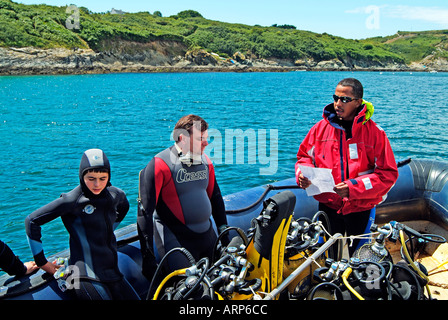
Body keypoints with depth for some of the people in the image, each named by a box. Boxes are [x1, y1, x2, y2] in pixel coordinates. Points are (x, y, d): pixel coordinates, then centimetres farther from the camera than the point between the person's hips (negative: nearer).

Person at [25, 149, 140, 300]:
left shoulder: (115, 195, 4)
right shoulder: (72, 201, -12)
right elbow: (32, 221, -7)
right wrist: (41, 261, -3)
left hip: (112, 273, 7)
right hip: (86, 277, -6)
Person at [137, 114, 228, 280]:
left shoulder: (205, 161, 7)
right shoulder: (160, 165, -14)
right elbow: (145, 212, -15)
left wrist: (223, 229, 17)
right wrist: (148, 258, -17)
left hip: (207, 235, 7)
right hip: (176, 238, -7)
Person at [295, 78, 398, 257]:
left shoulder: (374, 133, -9)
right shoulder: (321, 128, -1)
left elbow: (388, 174, -10)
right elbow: (305, 156, 10)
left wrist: (353, 187, -21)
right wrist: (303, 175, -12)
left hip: (360, 208, -2)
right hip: (328, 204, 2)